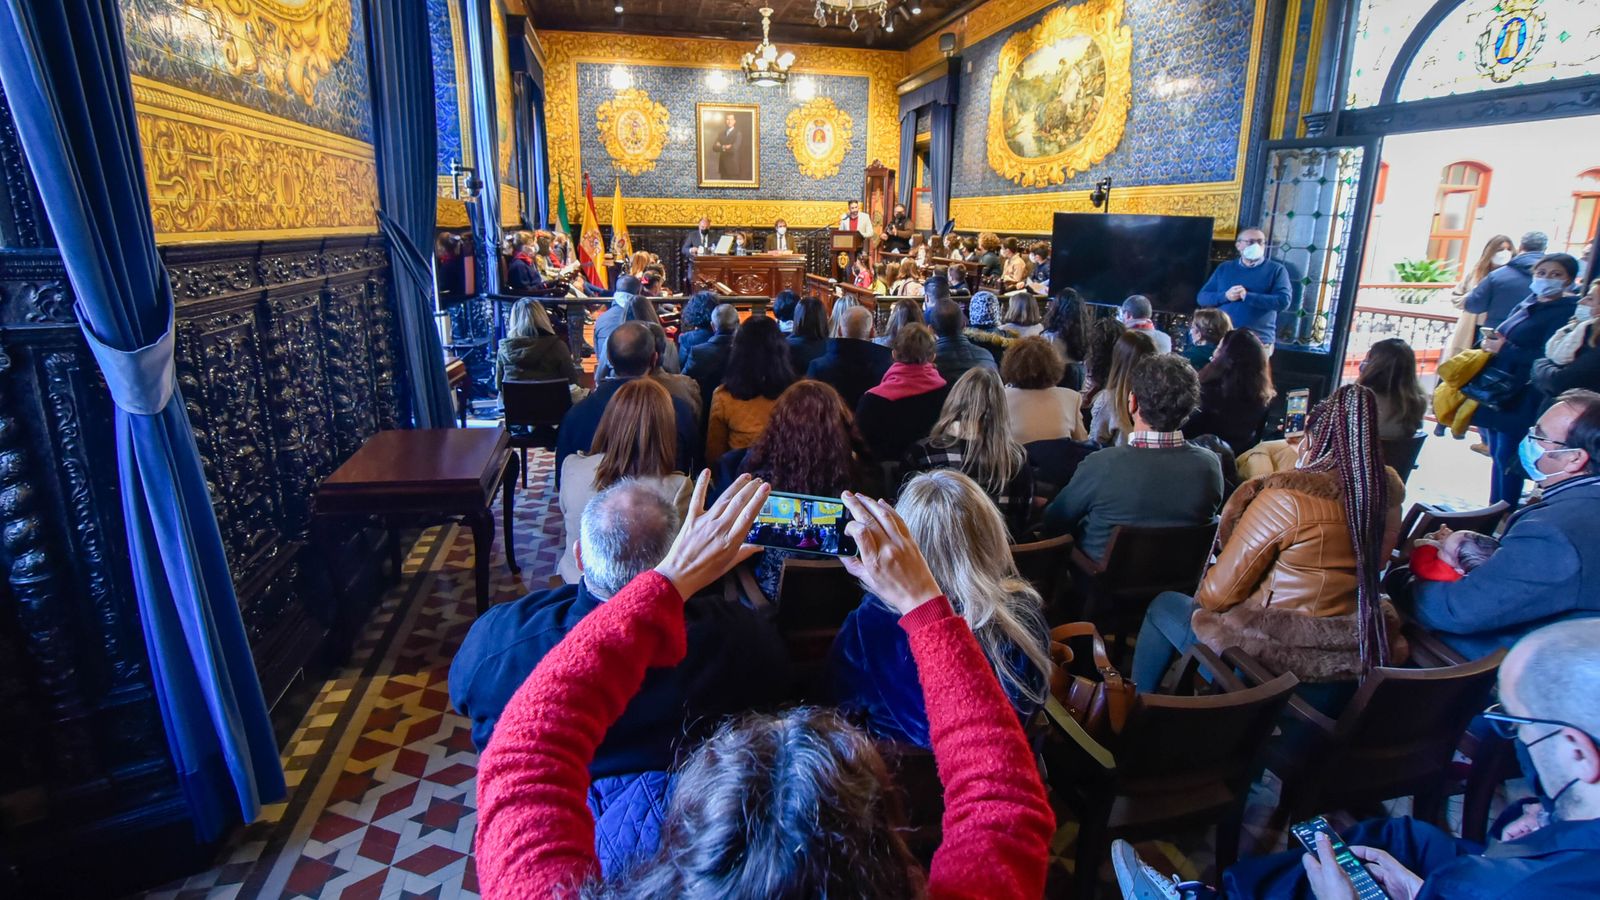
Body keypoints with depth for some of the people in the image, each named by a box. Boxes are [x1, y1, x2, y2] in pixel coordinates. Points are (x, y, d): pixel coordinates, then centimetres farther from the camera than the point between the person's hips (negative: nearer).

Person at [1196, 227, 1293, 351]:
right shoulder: (1224, 268, 14)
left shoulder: (1276, 269, 4)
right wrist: (1225, 296, -11)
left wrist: (1247, 296, -15)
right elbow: (1202, 298, 9)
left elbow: (1284, 301, -9)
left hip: (1258, 342, -3)